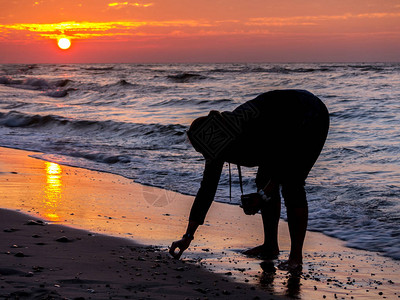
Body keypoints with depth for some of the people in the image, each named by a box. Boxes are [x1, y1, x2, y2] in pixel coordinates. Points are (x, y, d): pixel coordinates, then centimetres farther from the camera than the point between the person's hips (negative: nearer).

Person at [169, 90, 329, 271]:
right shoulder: (216, 144, -13)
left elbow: (288, 160, -26)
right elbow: (206, 190, -9)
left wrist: (263, 195, -24)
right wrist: (188, 237, -8)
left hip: (311, 119, -8)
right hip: (287, 128, 8)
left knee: (291, 184, -17)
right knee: (264, 181, 2)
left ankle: (296, 257, -12)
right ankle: (270, 247, 15)